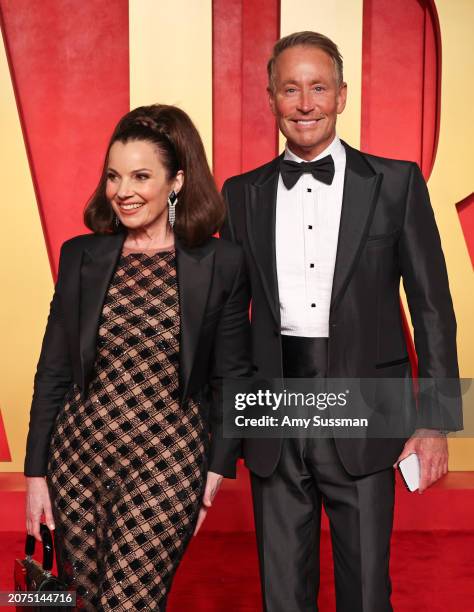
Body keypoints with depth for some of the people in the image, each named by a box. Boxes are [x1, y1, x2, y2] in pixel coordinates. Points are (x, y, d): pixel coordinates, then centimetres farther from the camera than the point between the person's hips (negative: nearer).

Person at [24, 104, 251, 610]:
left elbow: (231, 377, 1)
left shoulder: (222, 263, -4)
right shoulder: (80, 256, 2)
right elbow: (52, 372, 5)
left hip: (169, 462, -3)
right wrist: (36, 472, 5)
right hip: (78, 457, 3)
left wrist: (217, 467, 1)